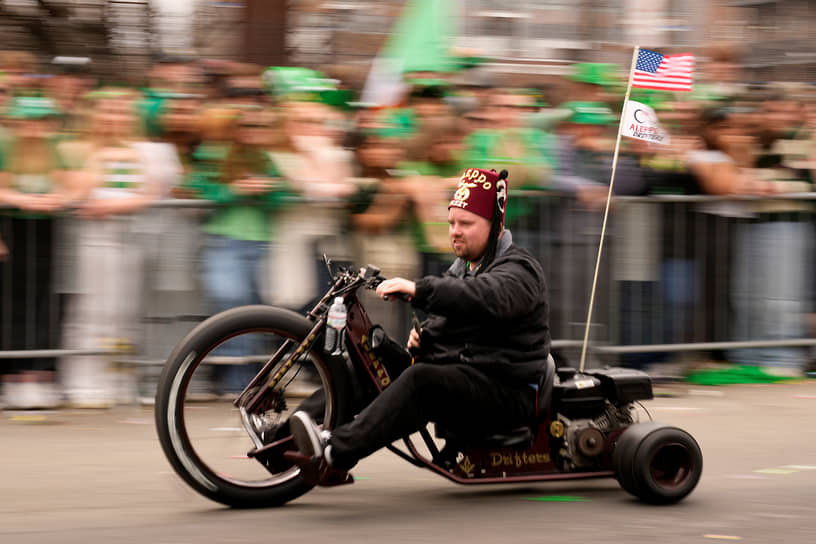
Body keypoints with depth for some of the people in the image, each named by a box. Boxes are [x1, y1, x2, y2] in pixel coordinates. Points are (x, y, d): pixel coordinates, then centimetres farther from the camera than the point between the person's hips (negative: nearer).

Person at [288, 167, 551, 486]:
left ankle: (336, 454, -45)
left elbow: (488, 298, -29)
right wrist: (422, 336, 4)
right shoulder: (460, 270, 23)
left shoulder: (518, 270, -6)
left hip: (506, 391, -9)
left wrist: (419, 290, -37)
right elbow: (441, 323, 30)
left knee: (421, 380, -34)